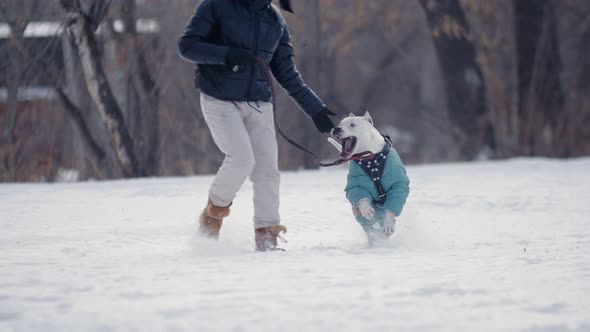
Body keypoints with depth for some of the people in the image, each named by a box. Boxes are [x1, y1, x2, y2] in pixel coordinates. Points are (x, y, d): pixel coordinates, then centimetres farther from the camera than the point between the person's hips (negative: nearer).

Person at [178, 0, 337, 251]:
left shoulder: (275, 20, 10)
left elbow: (288, 74, 16)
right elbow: (187, 46, -8)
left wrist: (315, 109, 11)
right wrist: (227, 54, -23)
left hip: (258, 104, 5)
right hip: (220, 101, -5)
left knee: (267, 168, -4)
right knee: (242, 158, -20)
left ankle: (266, 237, 4)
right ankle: (214, 211, 5)